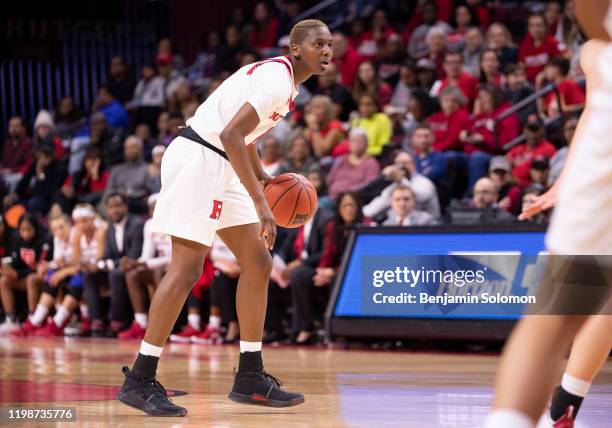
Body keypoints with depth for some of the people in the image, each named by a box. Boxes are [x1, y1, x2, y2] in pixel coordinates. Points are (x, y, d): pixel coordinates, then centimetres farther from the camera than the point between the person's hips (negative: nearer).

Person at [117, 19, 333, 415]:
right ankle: (139, 381, -9)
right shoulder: (278, 82, -18)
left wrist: (262, 177, 29)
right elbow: (230, 136, -28)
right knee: (186, 270, -13)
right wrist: (261, 204, -29)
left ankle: (250, 378, 11)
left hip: (219, 168, 11)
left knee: (258, 263, 8)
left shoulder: (280, 76, 14)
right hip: (198, 159, -11)